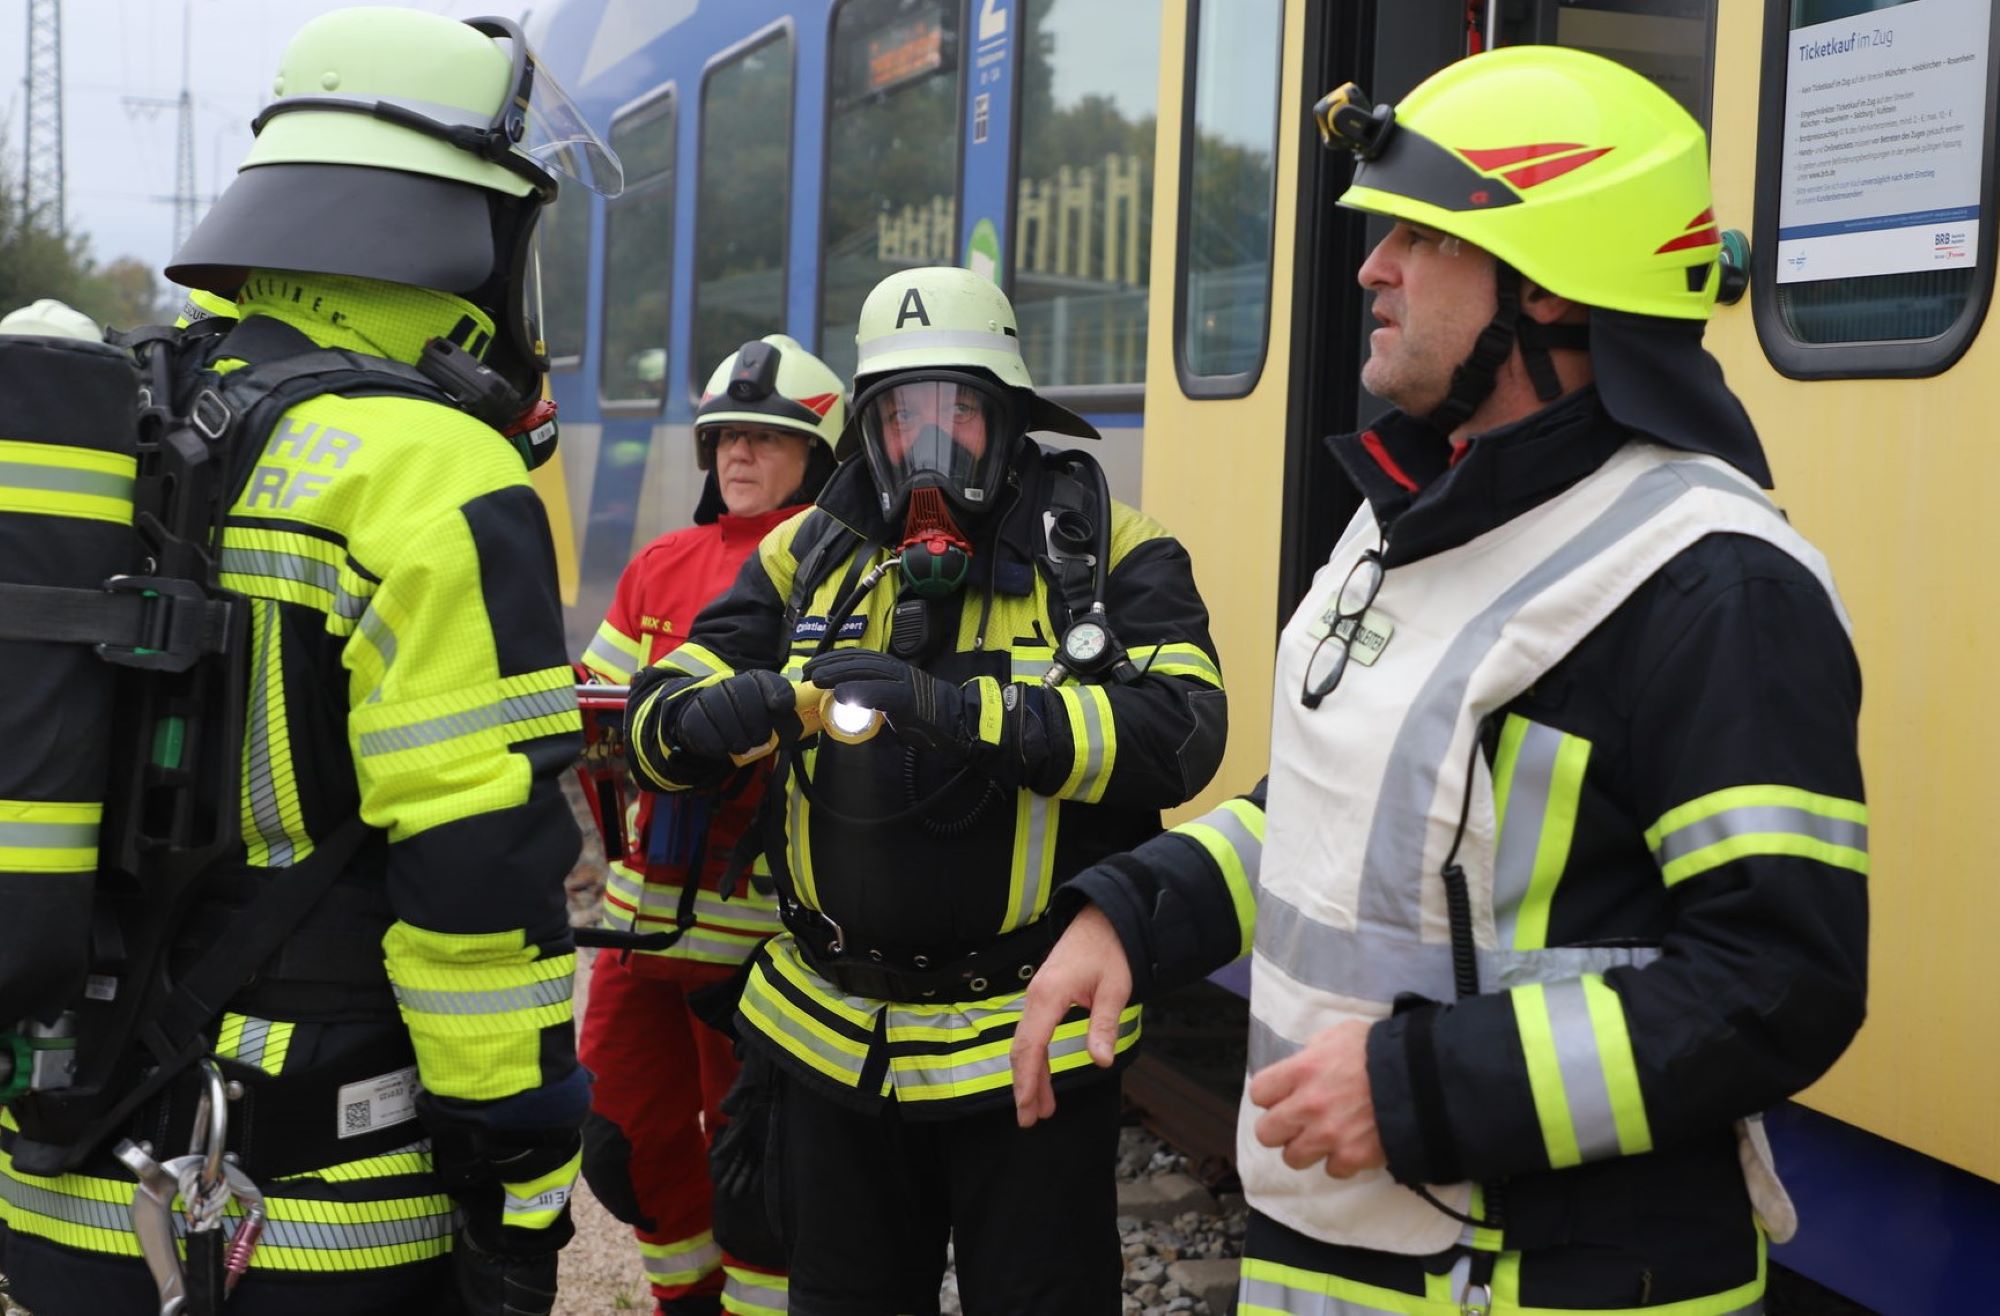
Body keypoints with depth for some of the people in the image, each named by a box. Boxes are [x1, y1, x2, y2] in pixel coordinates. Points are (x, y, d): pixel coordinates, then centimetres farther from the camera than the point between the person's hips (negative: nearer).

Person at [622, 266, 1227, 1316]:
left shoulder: (1108, 553, -5)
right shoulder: (807, 555, 5)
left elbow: (1180, 730, -20)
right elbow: (658, 717, 2)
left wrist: (953, 706, -31)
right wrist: (735, 707, -24)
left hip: (1031, 1047, -3)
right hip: (830, 1042, 4)